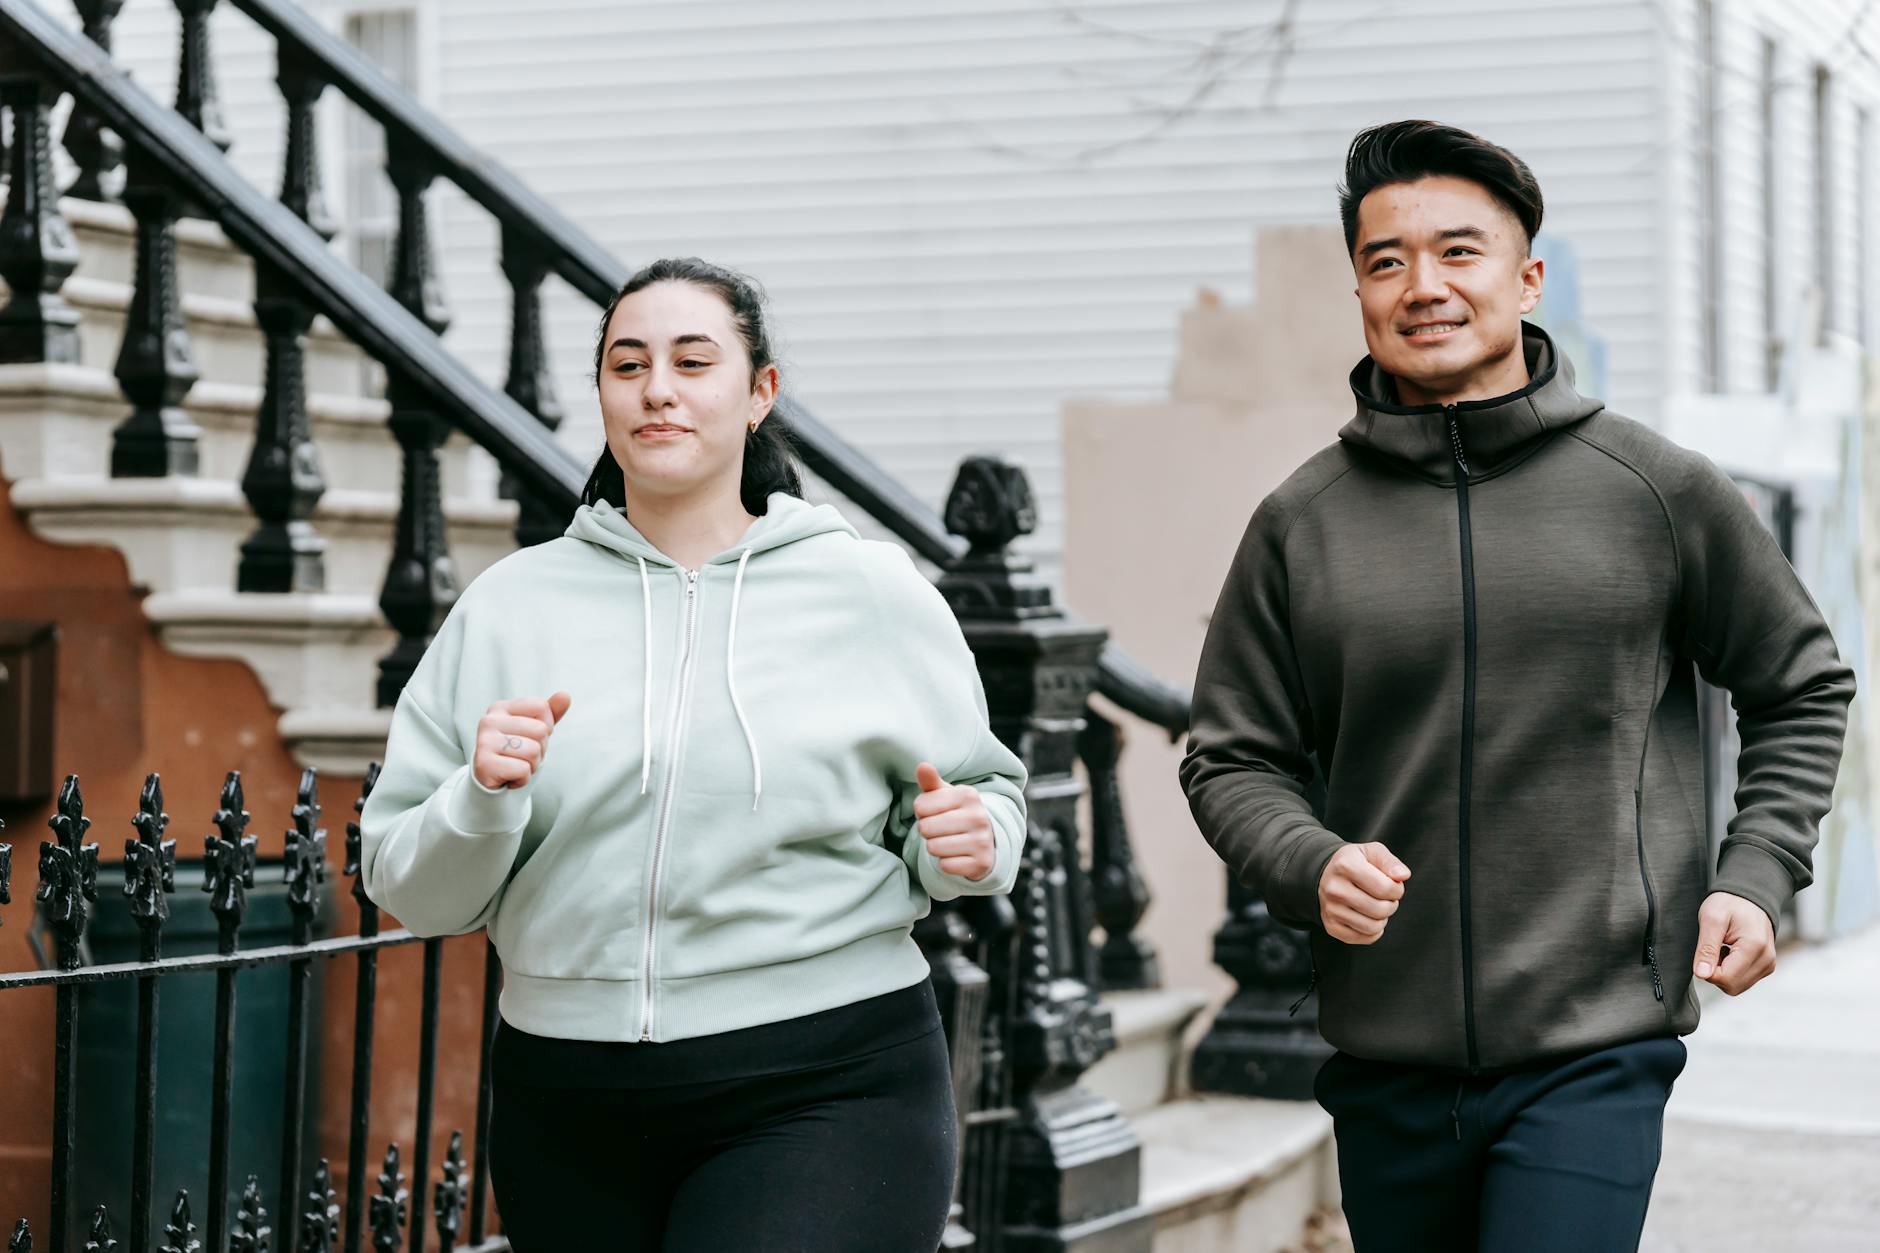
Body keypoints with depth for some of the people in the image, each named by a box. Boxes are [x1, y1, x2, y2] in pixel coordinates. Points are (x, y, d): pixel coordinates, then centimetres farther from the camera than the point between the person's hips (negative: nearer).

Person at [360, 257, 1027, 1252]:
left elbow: (981, 787, 14)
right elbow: (409, 892, 6)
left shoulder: (875, 594, 4)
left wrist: (970, 844, -8)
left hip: (827, 1094, -2)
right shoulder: (509, 607, 6)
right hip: (570, 1113, 3)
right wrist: (482, 799, -14)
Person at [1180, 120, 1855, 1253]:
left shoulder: (1660, 490, 0)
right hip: (1386, 1062, 3)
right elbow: (1234, 761, 8)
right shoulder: (1302, 522, 3)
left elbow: (1802, 688, 13)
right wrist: (1311, 865, -12)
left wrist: (1756, 875, 1)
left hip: (1596, 1046, -2)